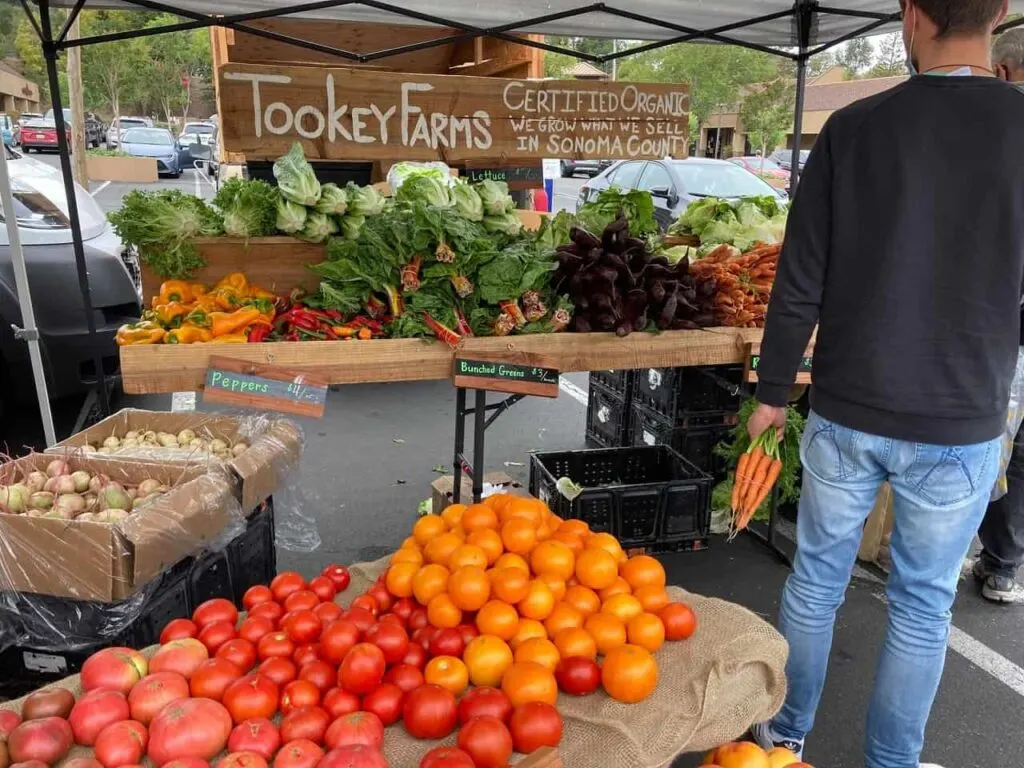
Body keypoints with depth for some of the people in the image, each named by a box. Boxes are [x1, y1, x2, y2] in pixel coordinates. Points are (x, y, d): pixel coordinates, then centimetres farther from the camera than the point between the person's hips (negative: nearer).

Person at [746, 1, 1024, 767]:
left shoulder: (853, 129, -7)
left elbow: (801, 282, -6)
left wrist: (774, 391, 5)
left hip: (846, 414, 1)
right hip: (961, 424, 0)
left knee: (817, 579, 17)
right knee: (923, 605, 15)